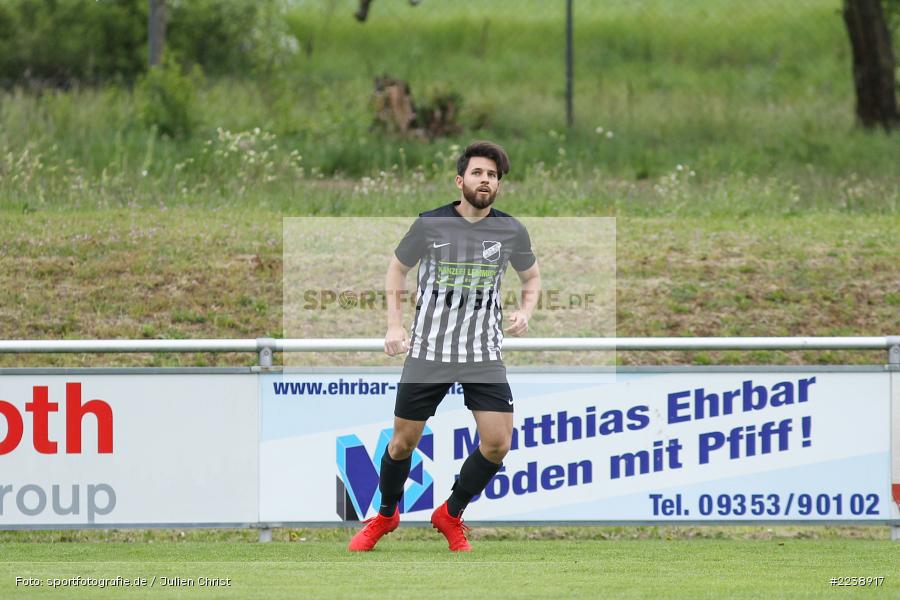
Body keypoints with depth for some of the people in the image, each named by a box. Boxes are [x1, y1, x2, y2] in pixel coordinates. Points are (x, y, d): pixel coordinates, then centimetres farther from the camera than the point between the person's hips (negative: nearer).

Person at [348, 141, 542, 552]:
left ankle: (450, 516, 14)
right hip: (427, 353, -1)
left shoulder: (511, 231, -1)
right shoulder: (430, 225, -6)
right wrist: (394, 325, 0)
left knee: (497, 444, -9)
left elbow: (531, 277, 17)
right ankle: (385, 516, 30)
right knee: (404, 441, 4)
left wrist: (524, 313, -3)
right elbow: (397, 270, 9)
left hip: (484, 356, 1)